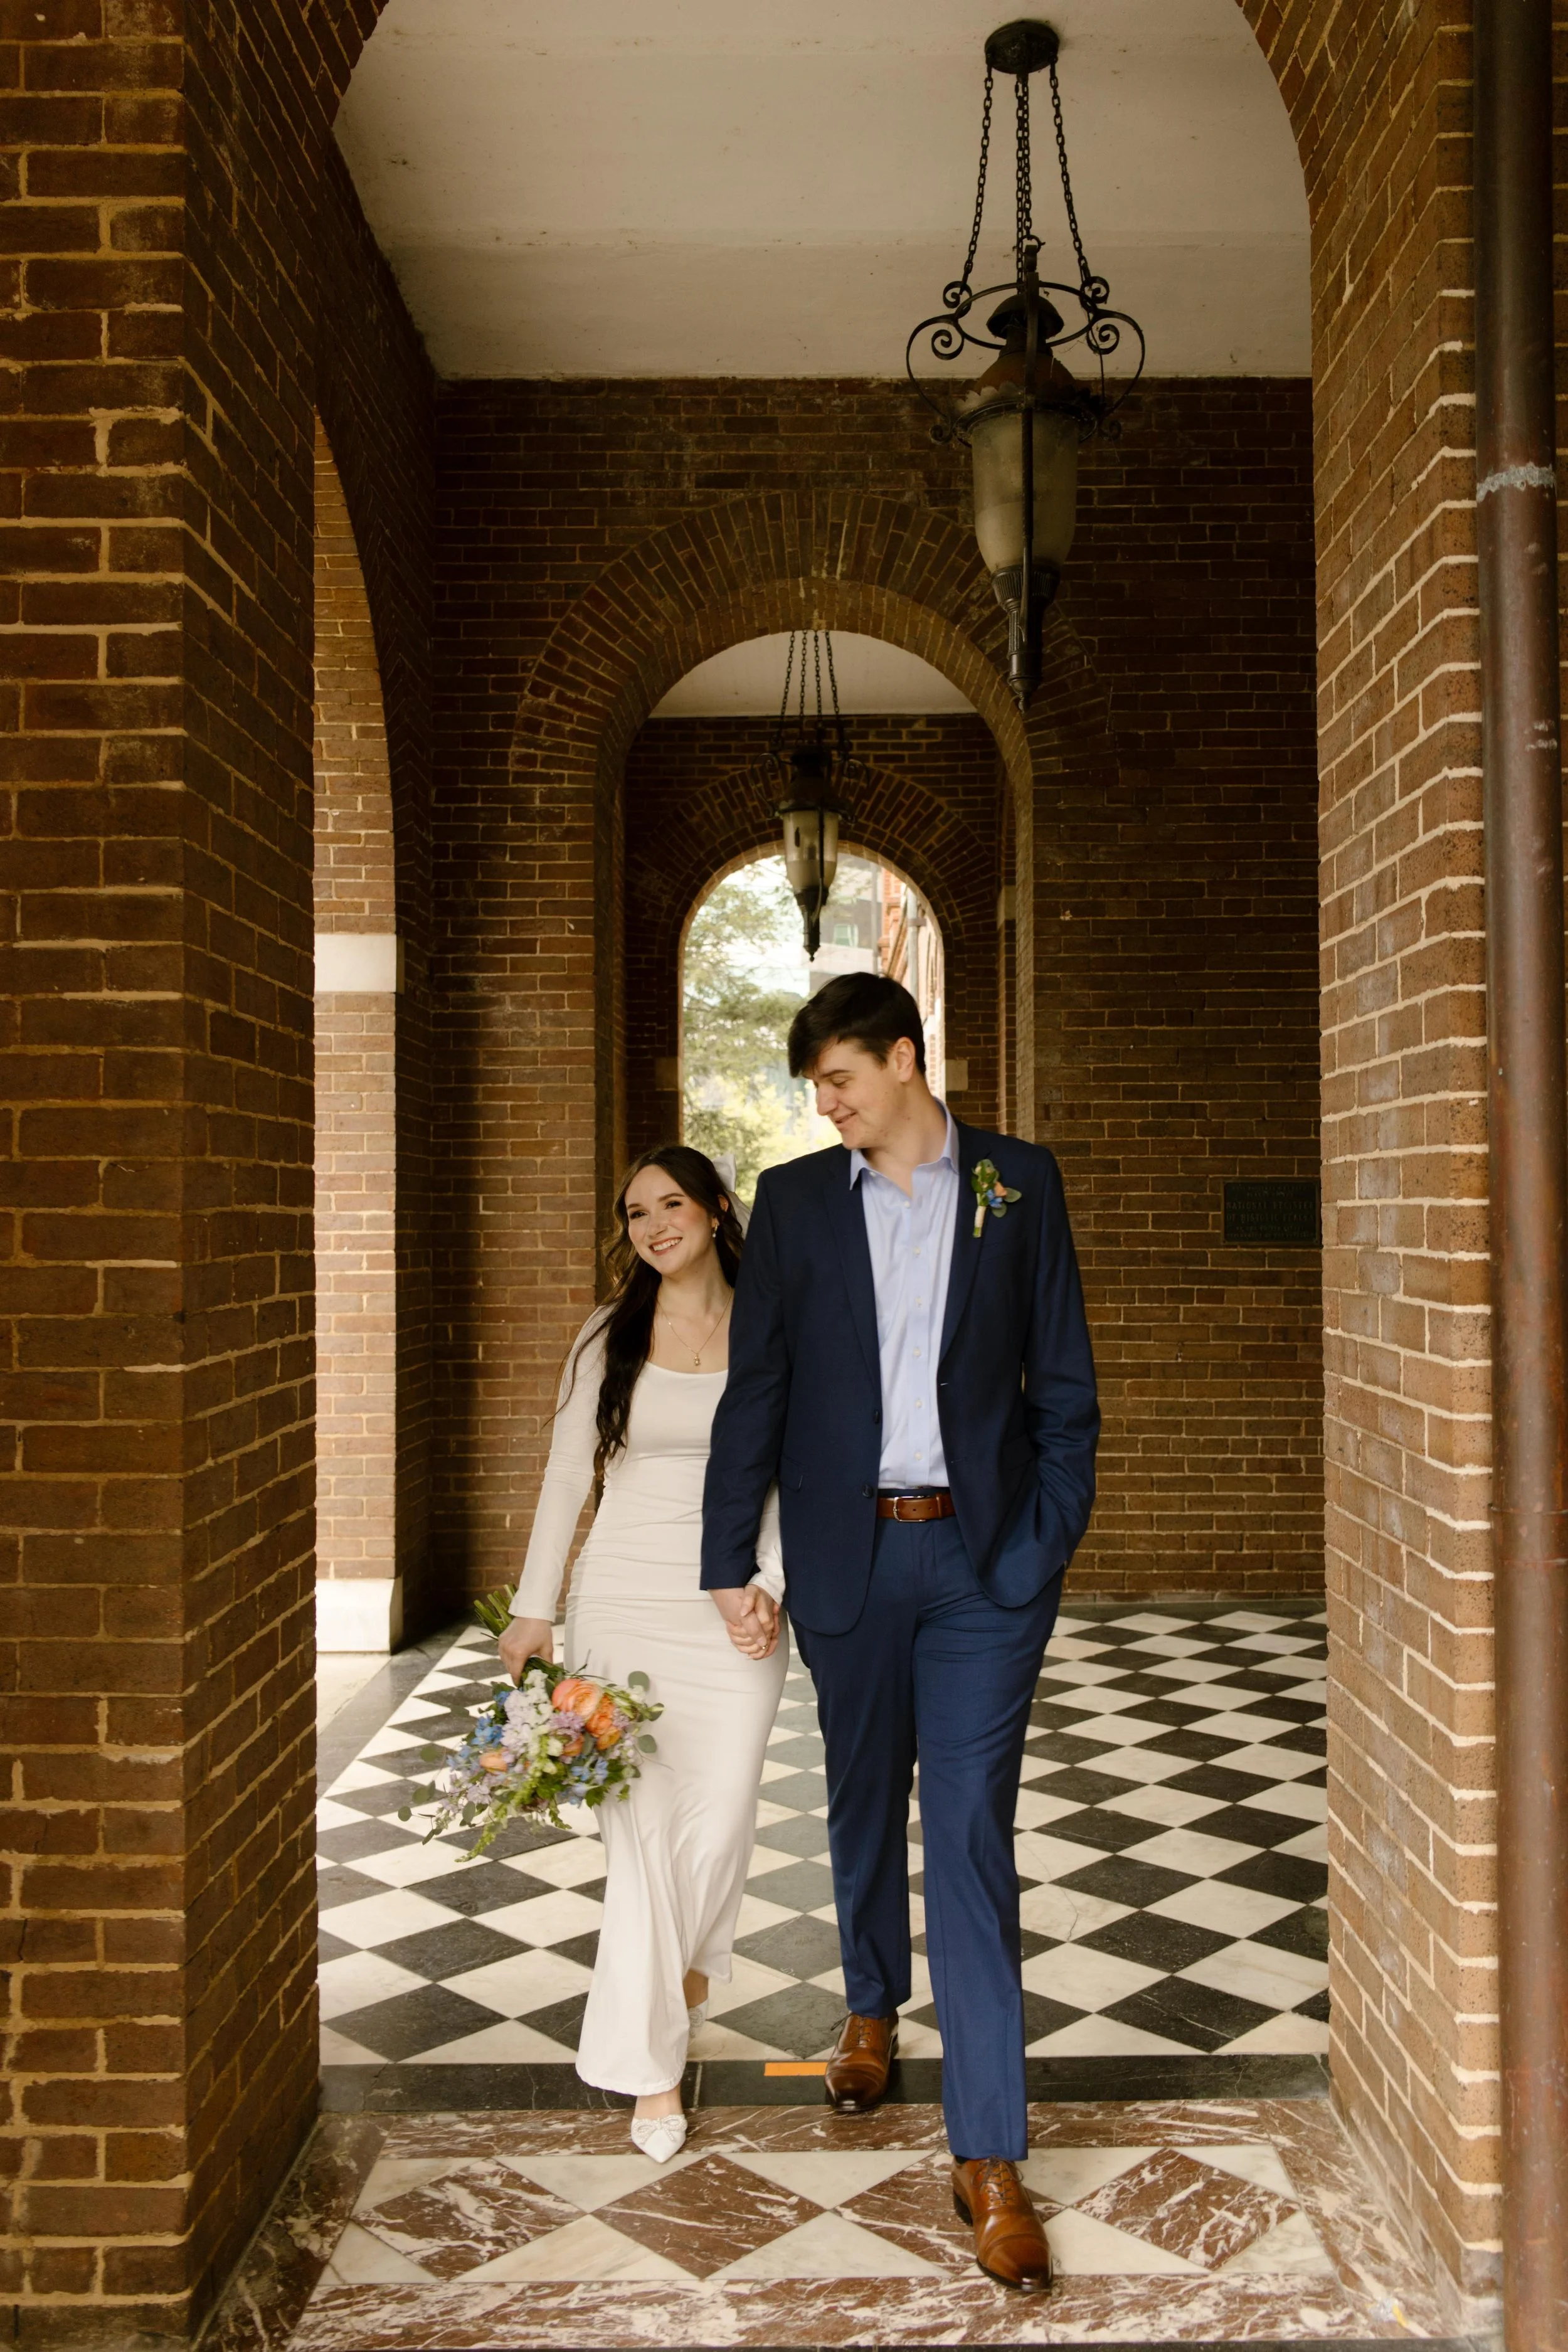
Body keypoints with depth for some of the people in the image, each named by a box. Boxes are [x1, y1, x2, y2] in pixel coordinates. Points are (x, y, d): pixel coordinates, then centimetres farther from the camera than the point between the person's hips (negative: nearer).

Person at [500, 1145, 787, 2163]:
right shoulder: (609, 1336, 4)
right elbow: (568, 1476, 6)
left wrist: (769, 1589, -10)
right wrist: (534, 1609, 4)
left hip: (733, 1607, 0)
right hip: (623, 1599, 0)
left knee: (718, 1820, 1)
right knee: (640, 1826, -1)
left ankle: (684, 1975, 35)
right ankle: (654, 2065, 14)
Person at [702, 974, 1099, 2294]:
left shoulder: (1019, 1184, 1)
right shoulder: (795, 1199, 4)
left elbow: (1065, 1384, 2)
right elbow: (755, 1392, 4)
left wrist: (1049, 1547, -5)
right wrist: (730, 1561, 1)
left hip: (983, 1557, -2)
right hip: (848, 1554, 2)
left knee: (972, 1836, -2)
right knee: (864, 1803, 19)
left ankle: (990, 2157, 7)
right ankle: (874, 2008, 47)